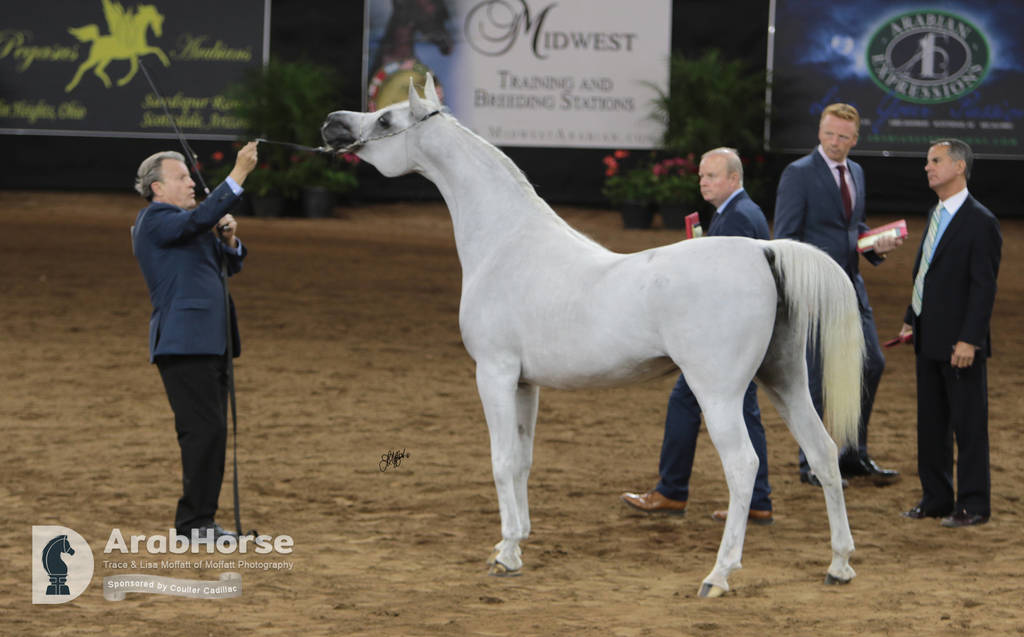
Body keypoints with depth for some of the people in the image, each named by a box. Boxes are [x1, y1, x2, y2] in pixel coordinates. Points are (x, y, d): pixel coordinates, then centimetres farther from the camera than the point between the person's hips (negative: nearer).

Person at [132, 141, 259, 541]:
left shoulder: (183, 223, 23)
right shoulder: (155, 220, -7)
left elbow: (231, 265, 23)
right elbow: (200, 218, -26)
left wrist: (229, 238, 2)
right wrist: (238, 175, -28)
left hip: (209, 344, 10)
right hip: (183, 343, -10)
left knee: (211, 433, 10)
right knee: (205, 429, -12)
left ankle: (198, 522, 15)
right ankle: (195, 521, -9)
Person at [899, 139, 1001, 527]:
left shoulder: (980, 222, -13)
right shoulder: (936, 216, 14)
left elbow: (984, 286, -16)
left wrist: (969, 340, -20)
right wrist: (911, 320, 15)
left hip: (960, 343, -9)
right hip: (930, 339, 9)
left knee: (969, 425, -1)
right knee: (931, 423, 13)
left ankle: (973, 505, 5)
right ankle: (936, 498, 22)